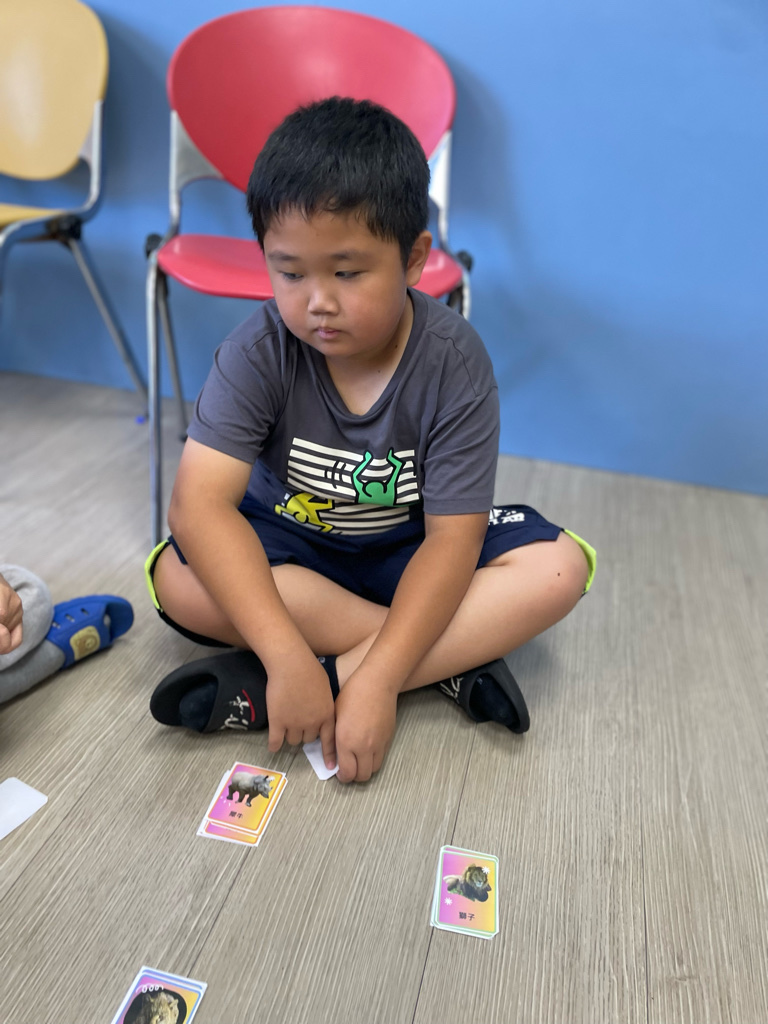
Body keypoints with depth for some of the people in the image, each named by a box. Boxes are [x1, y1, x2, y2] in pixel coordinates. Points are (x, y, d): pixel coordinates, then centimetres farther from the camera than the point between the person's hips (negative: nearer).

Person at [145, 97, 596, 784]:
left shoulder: (454, 362, -21)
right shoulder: (259, 353, -20)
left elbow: (451, 537, -24)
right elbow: (200, 503, -29)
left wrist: (378, 679, -34)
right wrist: (286, 653, -39)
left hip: (410, 551, 0)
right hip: (288, 542, 1)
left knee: (559, 567, -22)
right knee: (179, 578, -28)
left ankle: (272, 688, -28)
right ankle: (451, 658, -21)